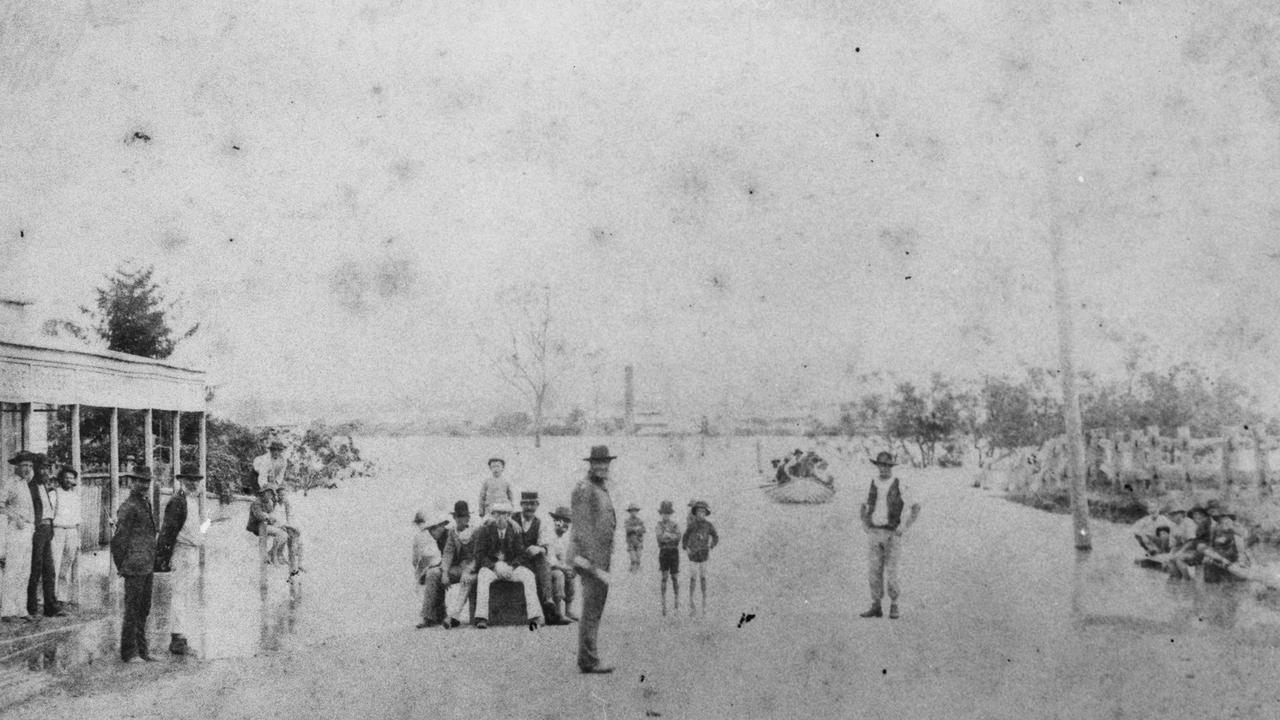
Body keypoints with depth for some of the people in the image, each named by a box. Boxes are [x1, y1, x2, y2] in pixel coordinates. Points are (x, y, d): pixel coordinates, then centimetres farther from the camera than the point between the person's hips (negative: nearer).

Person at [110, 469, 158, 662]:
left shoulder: (146, 504, 16)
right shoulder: (128, 507, -12)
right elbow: (119, 539, -15)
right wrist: (122, 566, -11)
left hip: (147, 566, 9)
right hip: (135, 567, -9)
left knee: (144, 609, 14)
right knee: (132, 609, -3)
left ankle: (141, 649, 22)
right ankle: (129, 652, 4)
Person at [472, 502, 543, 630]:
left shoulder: (514, 530, 4)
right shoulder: (485, 530, -1)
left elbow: (520, 554, 5)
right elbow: (480, 555, -5)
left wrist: (510, 566, -16)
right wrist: (495, 566, -21)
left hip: (510, 566, 2)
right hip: (490, 566, -2)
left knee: (529, 576, -27)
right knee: (483, 577, -37)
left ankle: (535, 617, -36)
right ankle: (481, 618, -43)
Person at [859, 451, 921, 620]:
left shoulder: (900, 486, -7)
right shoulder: (873, 485, 7)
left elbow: (916, 507, -3)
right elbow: (865, 506, 22)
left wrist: (904, 527, -11)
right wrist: (865, 523, 6)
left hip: (892, 534, -4)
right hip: (874, 534, 4)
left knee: (891, 573, -6)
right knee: (874, 572, 1)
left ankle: (894, 607, 7)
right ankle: (876, 608, 7)